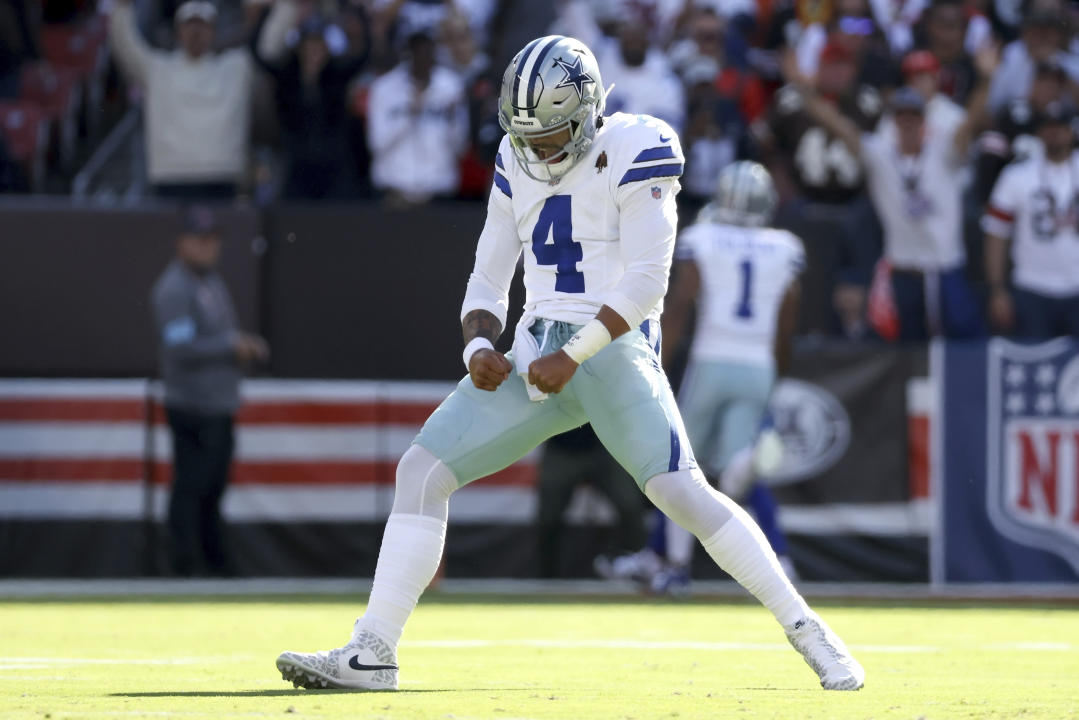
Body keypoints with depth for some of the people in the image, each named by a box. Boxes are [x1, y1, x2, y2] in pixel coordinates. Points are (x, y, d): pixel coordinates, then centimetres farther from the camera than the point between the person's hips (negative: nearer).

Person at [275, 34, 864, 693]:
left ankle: (807, 631, -14)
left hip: (612, 350, -6)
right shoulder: (518, 167, 13)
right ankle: (373, 654, 0)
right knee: (421, 470, -3)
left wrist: (574, 355, -18)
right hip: (538, 354, 6)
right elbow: (488, 282, 17)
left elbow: (646, 282, -13)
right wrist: (480, 346, -4)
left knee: (681, 490, -23)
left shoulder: (632, 152, -7)